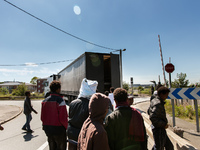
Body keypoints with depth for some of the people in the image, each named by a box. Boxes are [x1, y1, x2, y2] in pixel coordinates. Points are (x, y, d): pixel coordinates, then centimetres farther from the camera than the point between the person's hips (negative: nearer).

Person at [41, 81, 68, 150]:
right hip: (59, 130, -6)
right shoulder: (60, 100, -19)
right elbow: (63, 118, -21)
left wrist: (46, 126, 17)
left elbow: (42, 117, 6)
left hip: (48, 129, 6)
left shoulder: (45, 101, 1)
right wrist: (66, 126, -3)